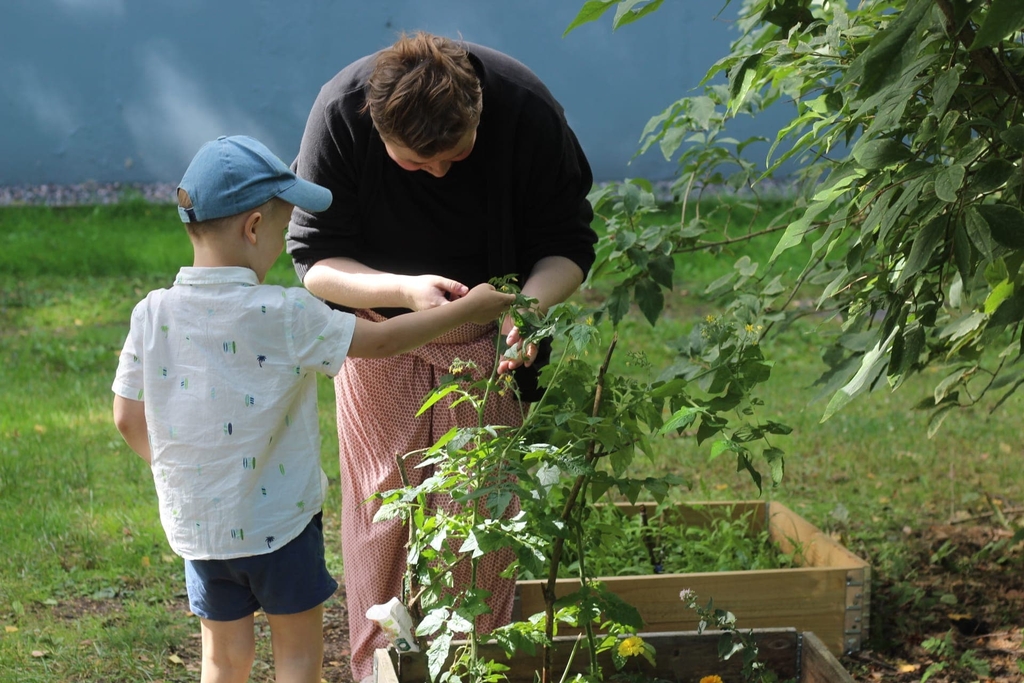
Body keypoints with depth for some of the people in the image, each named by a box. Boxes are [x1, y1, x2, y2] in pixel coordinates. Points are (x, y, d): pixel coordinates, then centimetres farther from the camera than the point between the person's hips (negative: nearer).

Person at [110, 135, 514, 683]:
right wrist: (465, 310, 2)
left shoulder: (152, 314, -8)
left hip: (195, 524, 4)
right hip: (277, 523, -4)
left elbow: (127, 417, 0)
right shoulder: (284, 314, -20)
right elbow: (381, 341, -10)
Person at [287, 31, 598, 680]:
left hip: (489, 337, 0)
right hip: (380, 331, 0)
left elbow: (568, 243, -14)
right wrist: (405, 290, -37)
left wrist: (531, 303, -34)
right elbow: (314, 260, -19)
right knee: (381, 511, 4)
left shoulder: (527, 109, -26)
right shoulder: (341, 115, -26)